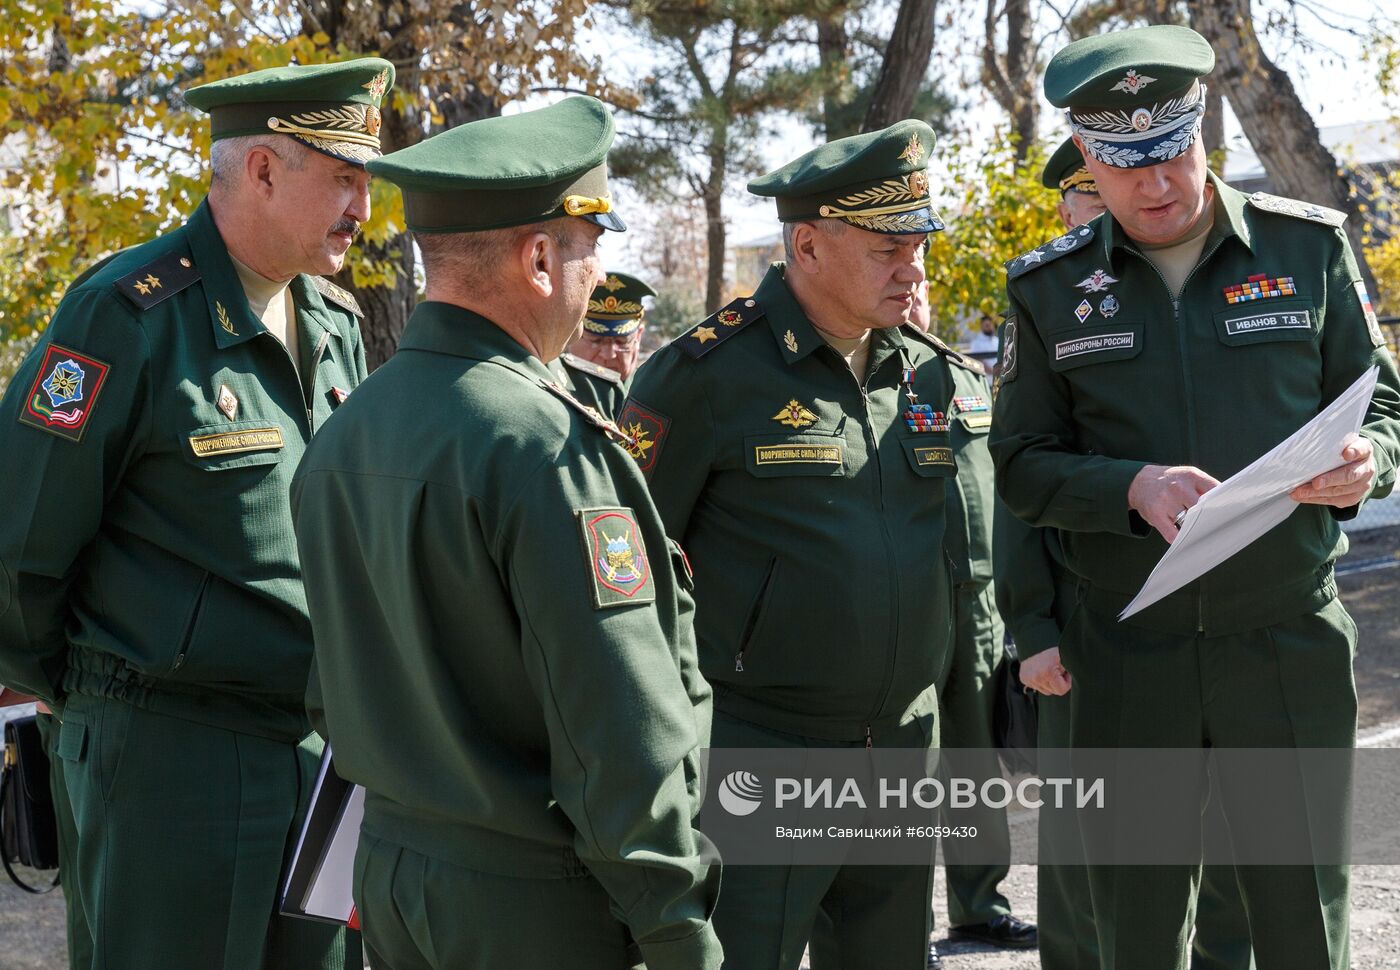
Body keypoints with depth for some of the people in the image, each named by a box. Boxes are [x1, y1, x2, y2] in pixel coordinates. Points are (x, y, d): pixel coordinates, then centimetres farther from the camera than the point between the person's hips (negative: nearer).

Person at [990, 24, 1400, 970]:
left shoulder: (1308, 246, 2)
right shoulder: (1049, 289, 3)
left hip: (1290, 648, -1)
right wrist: (1130, 487, -17)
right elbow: (1021, 466, 2)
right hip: (1127, 665, 1)